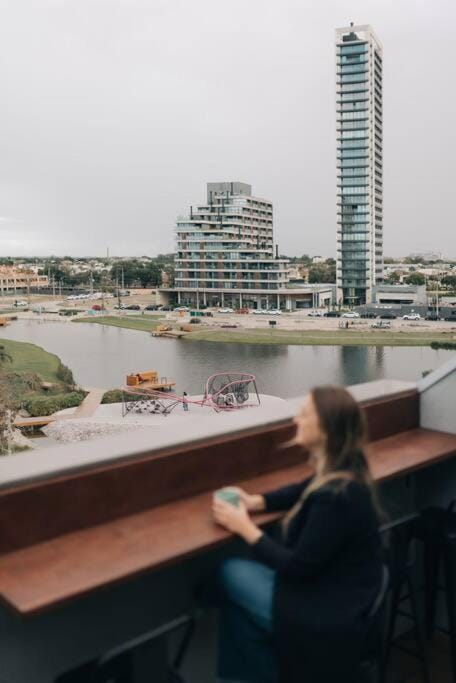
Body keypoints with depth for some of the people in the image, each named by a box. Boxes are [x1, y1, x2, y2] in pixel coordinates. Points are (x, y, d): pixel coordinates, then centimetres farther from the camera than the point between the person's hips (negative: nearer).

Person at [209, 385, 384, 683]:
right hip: (337, 584, 9)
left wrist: (244, 526, -13)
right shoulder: (343, 471, -3)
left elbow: (297, 566, -23)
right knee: (237, 572, 9)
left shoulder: (336, 496, -30)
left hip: (334, 611, -8)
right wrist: (255, 501, 4)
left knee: (230, 573, 0)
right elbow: (303, 491, 18)